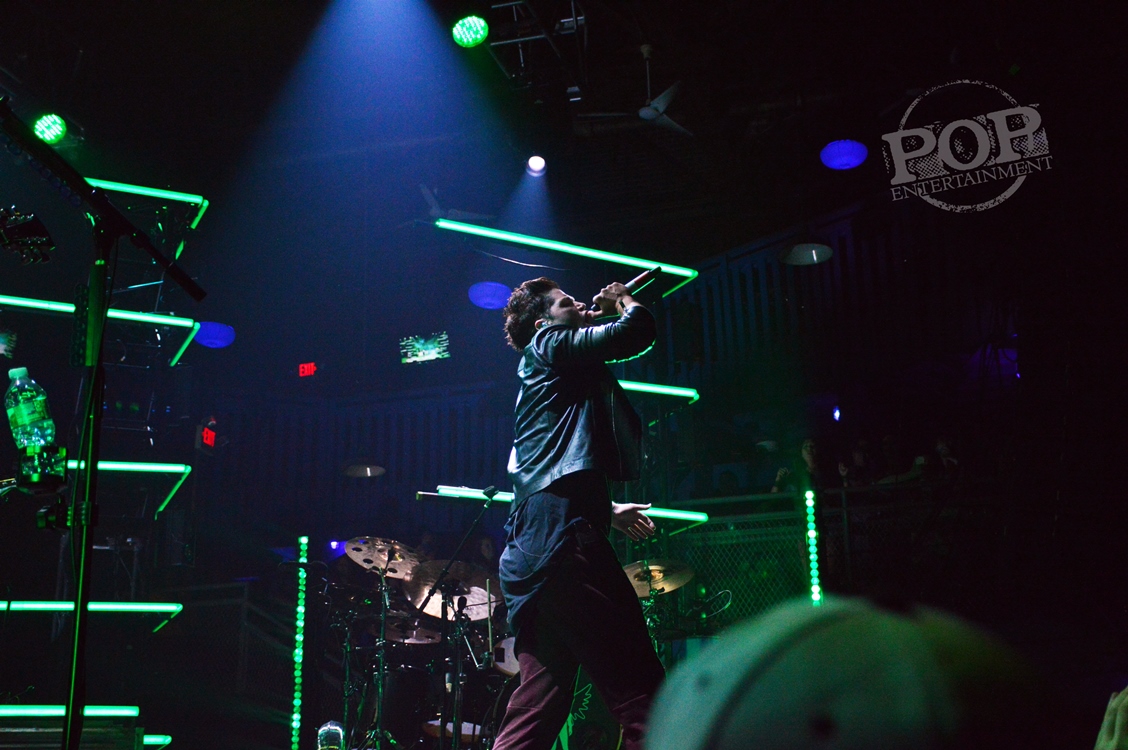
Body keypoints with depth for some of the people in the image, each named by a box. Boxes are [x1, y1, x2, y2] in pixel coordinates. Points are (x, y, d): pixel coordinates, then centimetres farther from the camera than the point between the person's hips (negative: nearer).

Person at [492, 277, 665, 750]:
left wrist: (607, 511, 33)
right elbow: (636, 332, -7)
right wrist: (621, 300, 14)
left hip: (528, 551, 10)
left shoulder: (542, 376, 30)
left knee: (537, 705, 9)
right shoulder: (550, 343, 5)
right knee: (643, 697, -13)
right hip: (561, 538, -10)